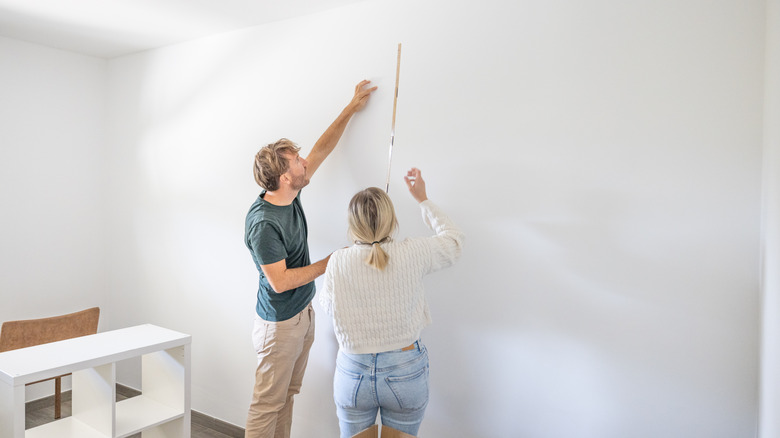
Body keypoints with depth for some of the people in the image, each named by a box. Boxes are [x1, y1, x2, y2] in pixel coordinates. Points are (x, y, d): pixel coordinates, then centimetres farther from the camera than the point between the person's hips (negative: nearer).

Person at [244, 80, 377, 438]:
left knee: (287, 395, 20)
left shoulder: (291, 194, -1)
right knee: (268, 403, 5)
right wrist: (329, 264, -18)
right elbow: (279, 281, -25)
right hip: (279, 324, -9)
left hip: (302, 314, 9)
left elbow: (322, 148, 9)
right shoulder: (263, 223, -26)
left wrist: (351, 108, 11)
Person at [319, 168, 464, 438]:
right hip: (405, 374, 0)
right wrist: (422, 199, 12)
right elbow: (453, 241, 4)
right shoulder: (413, 254, -17)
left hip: (354, 373, 0)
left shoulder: (338, 262, -15)